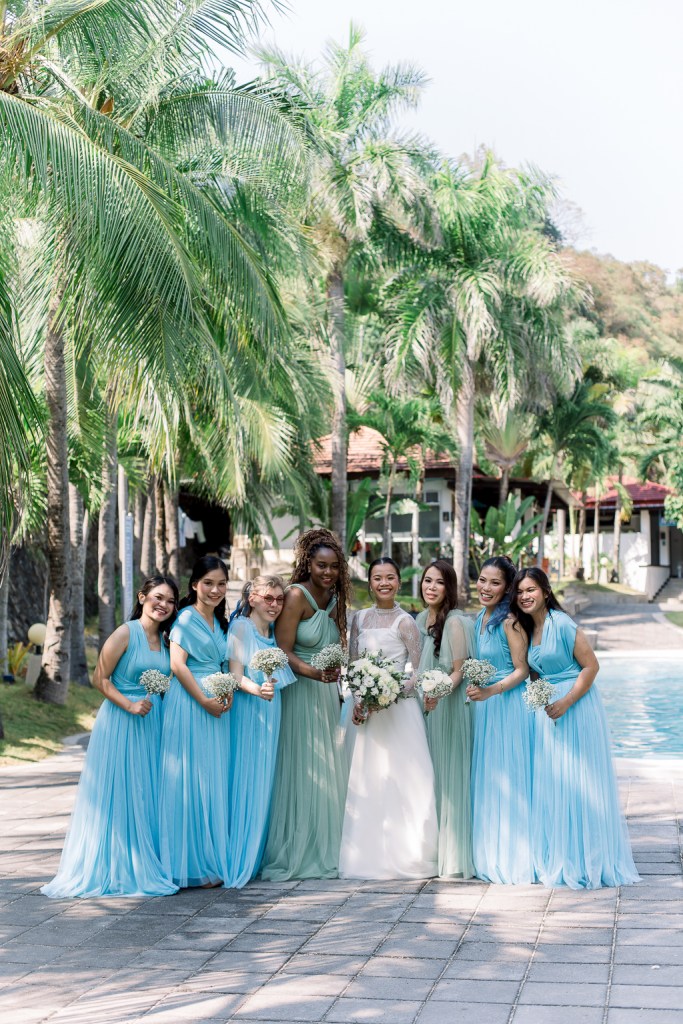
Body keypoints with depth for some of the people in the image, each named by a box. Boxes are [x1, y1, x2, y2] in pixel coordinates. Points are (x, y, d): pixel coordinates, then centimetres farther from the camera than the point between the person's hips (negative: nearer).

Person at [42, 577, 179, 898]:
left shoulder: (165, 640, 11)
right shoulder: (125, 633, -8)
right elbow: (100, 679, -10)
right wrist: (129, 705, -18)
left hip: (154, 724, 6)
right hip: (121, 723, -6)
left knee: (148, 796, 8)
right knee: (117, 795, -2)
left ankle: (145, 865, 17)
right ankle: (113, 869, 7)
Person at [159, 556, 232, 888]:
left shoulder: (219, 621, 17)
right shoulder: (186, 618, -7)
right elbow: (178, 664, -14)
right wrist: (205, 701, -15)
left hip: (216, 706, 8)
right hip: (189, 704, -8)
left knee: (215, 782, 9)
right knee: (191, 781, -5)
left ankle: (213, 858, 16)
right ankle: (194, 864, 1)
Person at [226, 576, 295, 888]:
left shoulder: (274, 631, 14)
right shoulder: (241, 626, -7)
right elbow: (236, 675, -14)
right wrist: (258, 689, -31)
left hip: (271, 712, 7)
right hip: (246, 712, -7)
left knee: (263, 781, 8)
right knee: (243, 781, -7)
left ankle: (254, 859, 15)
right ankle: (235, 862, -2)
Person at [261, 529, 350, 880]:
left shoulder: (334, 599, 10)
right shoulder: (296, 595, -11)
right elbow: (283, 652, -15)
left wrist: (334, 674, 3)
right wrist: (313, 673, -28)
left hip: (326, 694, 7)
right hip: (298, 693, -7)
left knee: (327, 772, 10)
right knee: (299, 773, -4)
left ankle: (323, 853, 20)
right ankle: (293, 855, 6)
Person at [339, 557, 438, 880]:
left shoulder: (404, 622, -5)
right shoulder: (360, 618, 9)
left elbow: (418, 671, -5)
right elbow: (352, 666, 10)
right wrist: (356, 702, -4)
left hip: (399, 709, -5)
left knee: (399, 778, -4)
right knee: (367, 779, 6)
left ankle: (404, 855, 4)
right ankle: (369, 855, 13)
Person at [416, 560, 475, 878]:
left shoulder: (455, 622, -12)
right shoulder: (420, 619, 11)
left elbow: (458, 672, -14)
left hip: (448, 706, -7)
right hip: (424, 706, 7)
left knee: (448, 777, -4)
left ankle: (453, 857, 2)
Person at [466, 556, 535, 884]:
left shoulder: (509, 621, -14)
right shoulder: (480, 619, 11)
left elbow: (521, 670, -14)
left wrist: (490, 691, -23)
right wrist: (476, 691, 12)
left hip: (509, 704, -9)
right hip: (485, 706, 9)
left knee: (508, 779, -3)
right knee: (486, 781, 12)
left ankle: (514, 859, 8)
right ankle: (492, 856, 22)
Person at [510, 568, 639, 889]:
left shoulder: (561, 623, -14)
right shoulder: (528, 628, 9)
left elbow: (591, 666, -14)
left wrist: (565, 703, -19)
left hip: (576, 705, -8)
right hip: (548, 710, 8)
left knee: (579, 784, -3)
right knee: (552, 784, 9)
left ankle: (588, 860, 8)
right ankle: (561, 859, 19)